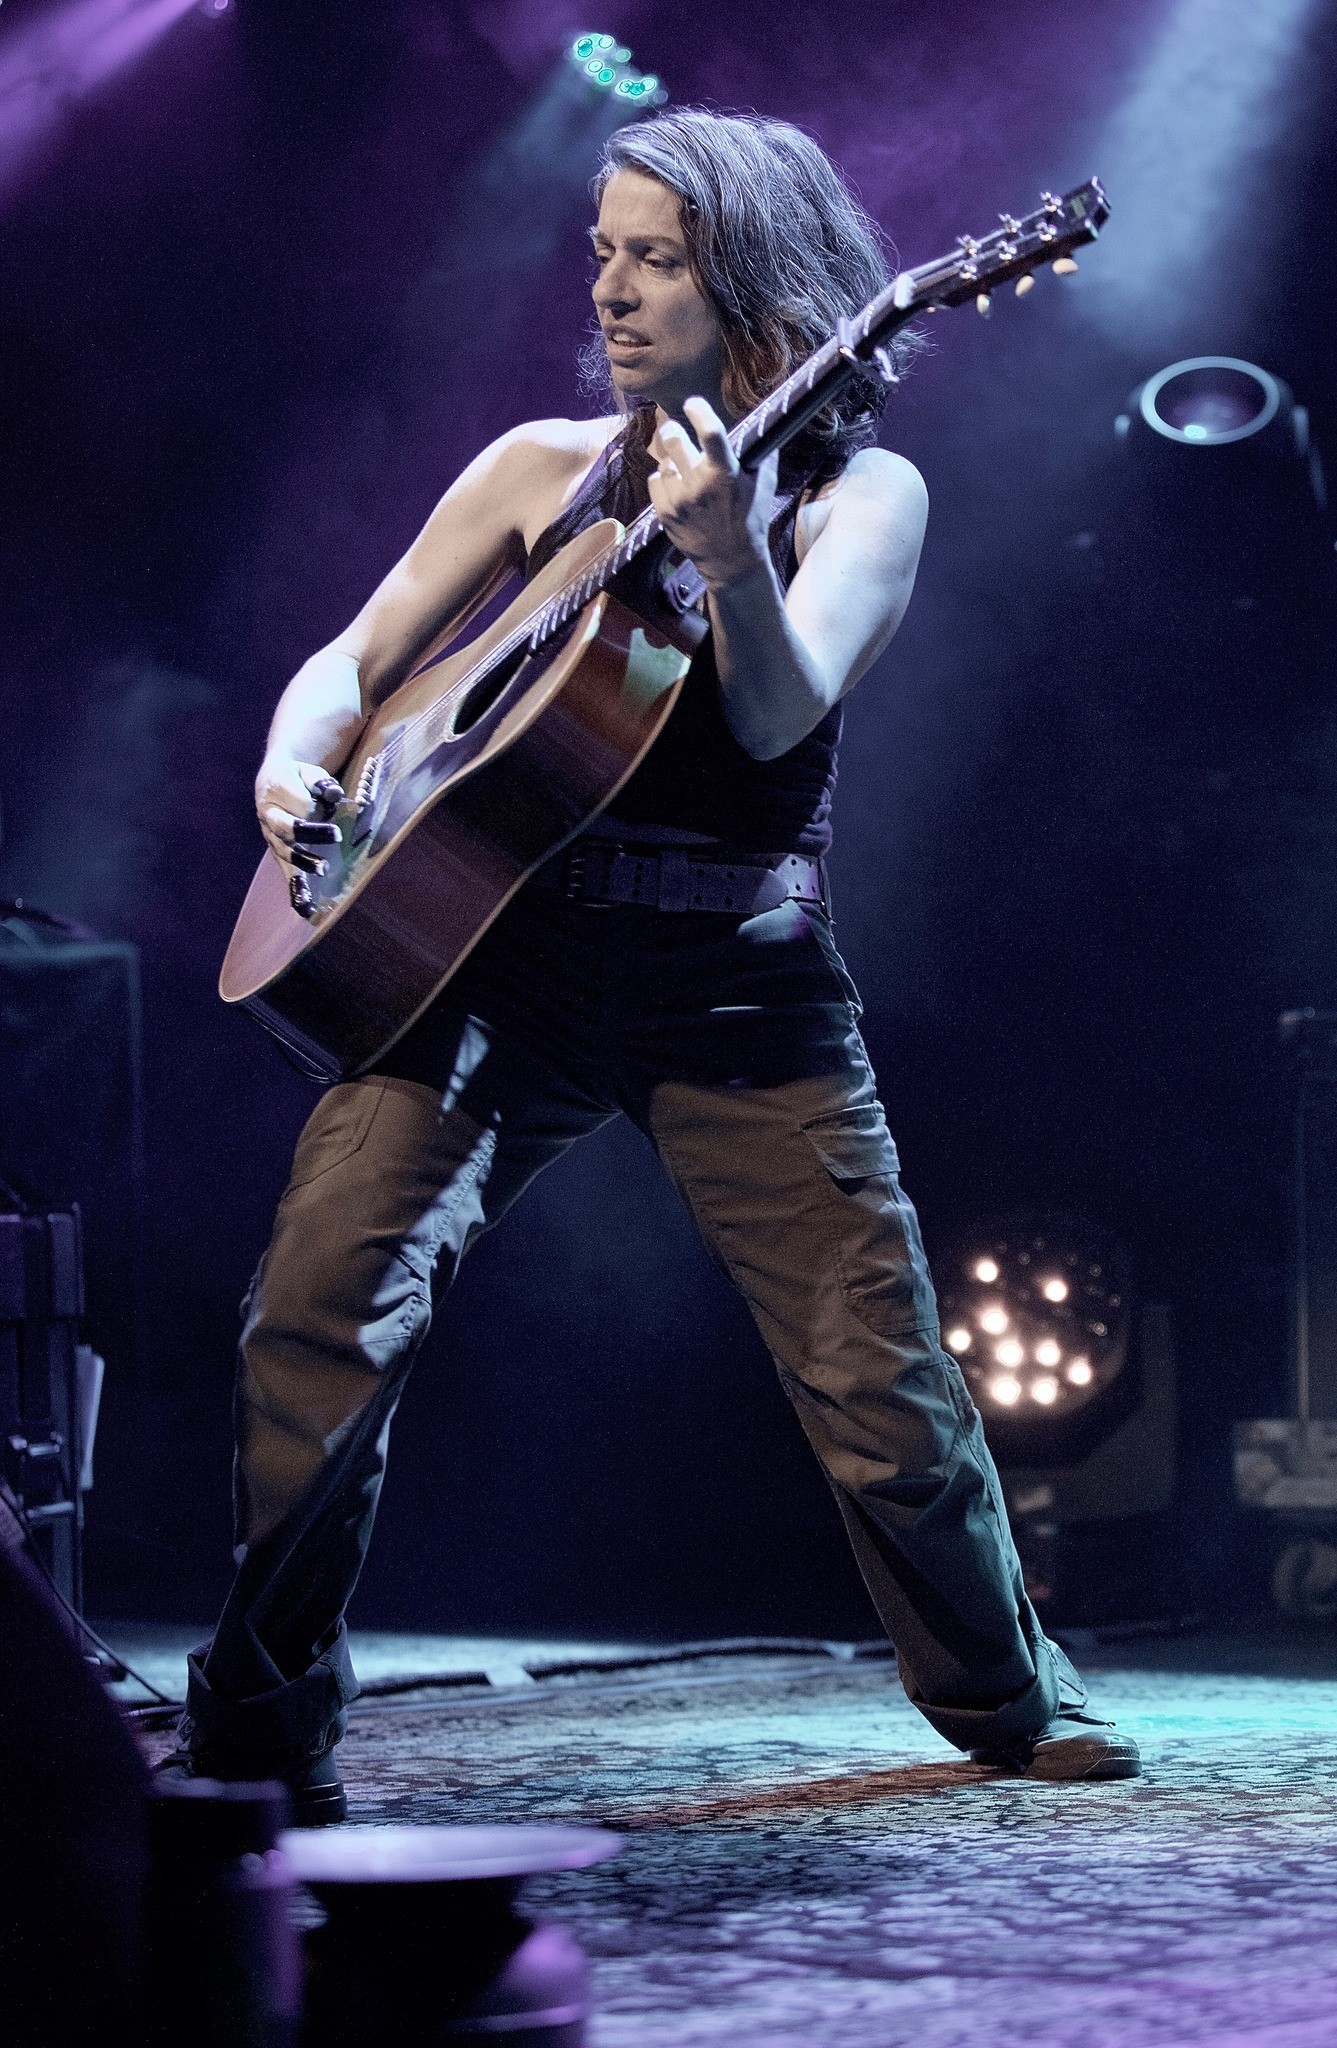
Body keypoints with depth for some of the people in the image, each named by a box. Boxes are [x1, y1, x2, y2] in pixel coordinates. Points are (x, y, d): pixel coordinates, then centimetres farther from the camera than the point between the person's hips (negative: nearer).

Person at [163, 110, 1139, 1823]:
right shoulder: (547, 468, 11)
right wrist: (294, 771, -7)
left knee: (878, 1371, 0)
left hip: (739, 980, -2)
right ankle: (258, 1718, -2)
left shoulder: (858, 491, 4)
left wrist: (727, 553, -32)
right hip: (489, 949, 2)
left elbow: (778, 715, -14)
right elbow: (356, 662, 14)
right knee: (319, 1306, -15)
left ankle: (1008, 1701, 25)